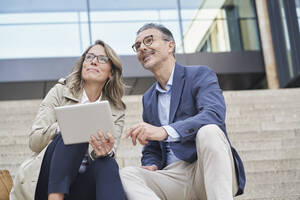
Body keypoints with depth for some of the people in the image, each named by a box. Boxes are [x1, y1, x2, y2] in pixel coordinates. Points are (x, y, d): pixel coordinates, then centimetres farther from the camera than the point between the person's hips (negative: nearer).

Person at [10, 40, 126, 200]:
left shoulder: (116, 112, 10)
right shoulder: (60, 92, 5)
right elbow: (34, 142, -2)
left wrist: (104, 151, -30)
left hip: (83, 185, 2)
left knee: (107, 164, -31)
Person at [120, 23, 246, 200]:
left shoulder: (200, 75, 4)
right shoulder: (148, 98, 22)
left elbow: (214, 114, -18)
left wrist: (165, 131, -30)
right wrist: (151, 166, 0)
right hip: (173, 177, 4)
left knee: (207, 131, -34)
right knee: (126, 174, -23)